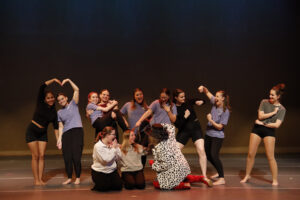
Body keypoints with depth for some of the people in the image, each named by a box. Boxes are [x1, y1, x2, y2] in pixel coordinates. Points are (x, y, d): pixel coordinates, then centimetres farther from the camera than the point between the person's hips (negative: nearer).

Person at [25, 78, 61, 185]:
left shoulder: (54, 112, 4)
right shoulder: (40, 104, -6)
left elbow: (56, 127, 4)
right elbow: (42, 87, -16)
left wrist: (58, 139, -5)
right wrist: (53, 80, -16)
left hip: (43, 133, 4)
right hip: (32, 131, -4)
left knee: (42, 156, -2)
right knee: (35, 156, -5)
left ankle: (40, 179, 3)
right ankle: (36, 179, -1)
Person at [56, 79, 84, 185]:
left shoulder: (73, 104, 10)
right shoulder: (59, 112, 18)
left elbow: (76, 90, 1)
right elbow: (60, 127, 14)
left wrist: (68, 80, 2)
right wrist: (59, 138, 4)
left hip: (77, 131, -3)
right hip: (66, 133, 4)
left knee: (76, 156, -9)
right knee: (67, 157, -2)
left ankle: (78, 178, 1)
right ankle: (69, 178, 10)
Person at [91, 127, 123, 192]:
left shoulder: (112, 144, 0)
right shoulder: (98, 146, -18)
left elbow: (118, 158, -1)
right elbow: (106, 160, -25)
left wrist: (116, 147, -12)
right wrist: (113, 148, -20)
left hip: (112, 171, 6)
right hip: (99, 172, -5)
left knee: (119, 186, -4)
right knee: (104, 188, -15)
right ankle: (97, 186, 18)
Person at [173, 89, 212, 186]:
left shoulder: (188, 102, -1)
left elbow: (203, 100, 13)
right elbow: (177, 125, -12)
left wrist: (200, 101, -9)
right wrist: (185, 117, -22)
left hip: (196, 128, 1)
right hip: (183, 131, -1)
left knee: (201, 151, -13)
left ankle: (204, 176, -8)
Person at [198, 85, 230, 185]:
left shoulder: (226, 111, -17)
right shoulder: (215, 103, 1)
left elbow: (220, 127, -16)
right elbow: (208, 93, 10)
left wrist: (211, 120, -21)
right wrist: (203, 88, -10)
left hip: (217, 136, -8)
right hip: (208, 134, 8)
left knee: (214, 155, -18)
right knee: (208, 154, 15)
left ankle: (222, 179, -16)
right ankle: (219, 172, 32)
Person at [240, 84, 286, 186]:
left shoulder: (282, 109, -1)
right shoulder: (264, 102, 3)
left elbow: (277, 125, -10)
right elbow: (260, 116, -6)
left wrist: (263, 124, -8)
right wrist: (273, 112, -7)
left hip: (269, 131, -2)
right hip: (257, 129, 2)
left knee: (270, 157, -4)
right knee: (251, 154, 3)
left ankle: (275, 180, 7)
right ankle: (247, 176, 18)